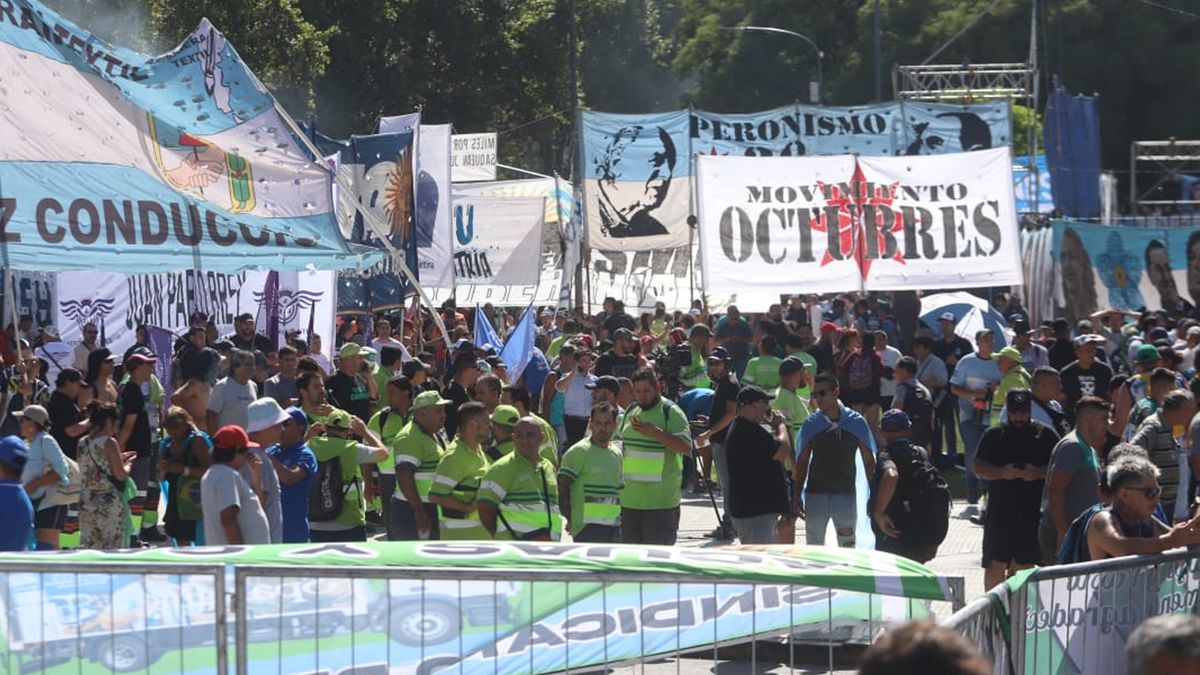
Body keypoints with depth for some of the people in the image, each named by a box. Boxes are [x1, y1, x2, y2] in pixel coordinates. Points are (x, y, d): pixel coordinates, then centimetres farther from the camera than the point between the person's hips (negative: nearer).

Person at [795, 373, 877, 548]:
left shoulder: (856, 422, -3)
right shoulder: (811, 424, -1)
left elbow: (869, 461, 4)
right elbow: (802, 462, 5)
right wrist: (797, 496, 3)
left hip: (846, 494, -1)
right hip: (816, 493, 1)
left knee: (847, 547, 3)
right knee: (813, 548, 6)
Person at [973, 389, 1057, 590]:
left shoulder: (1045, 435, 7)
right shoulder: (994, 435, 7)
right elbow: (978, 468, 1)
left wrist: (1039, 472, -15)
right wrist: (1002, 472, -16)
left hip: (1033, 512, 1)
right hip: (1000, 511, -1)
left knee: (1025, 564, 7)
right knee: (996, 564, -4)